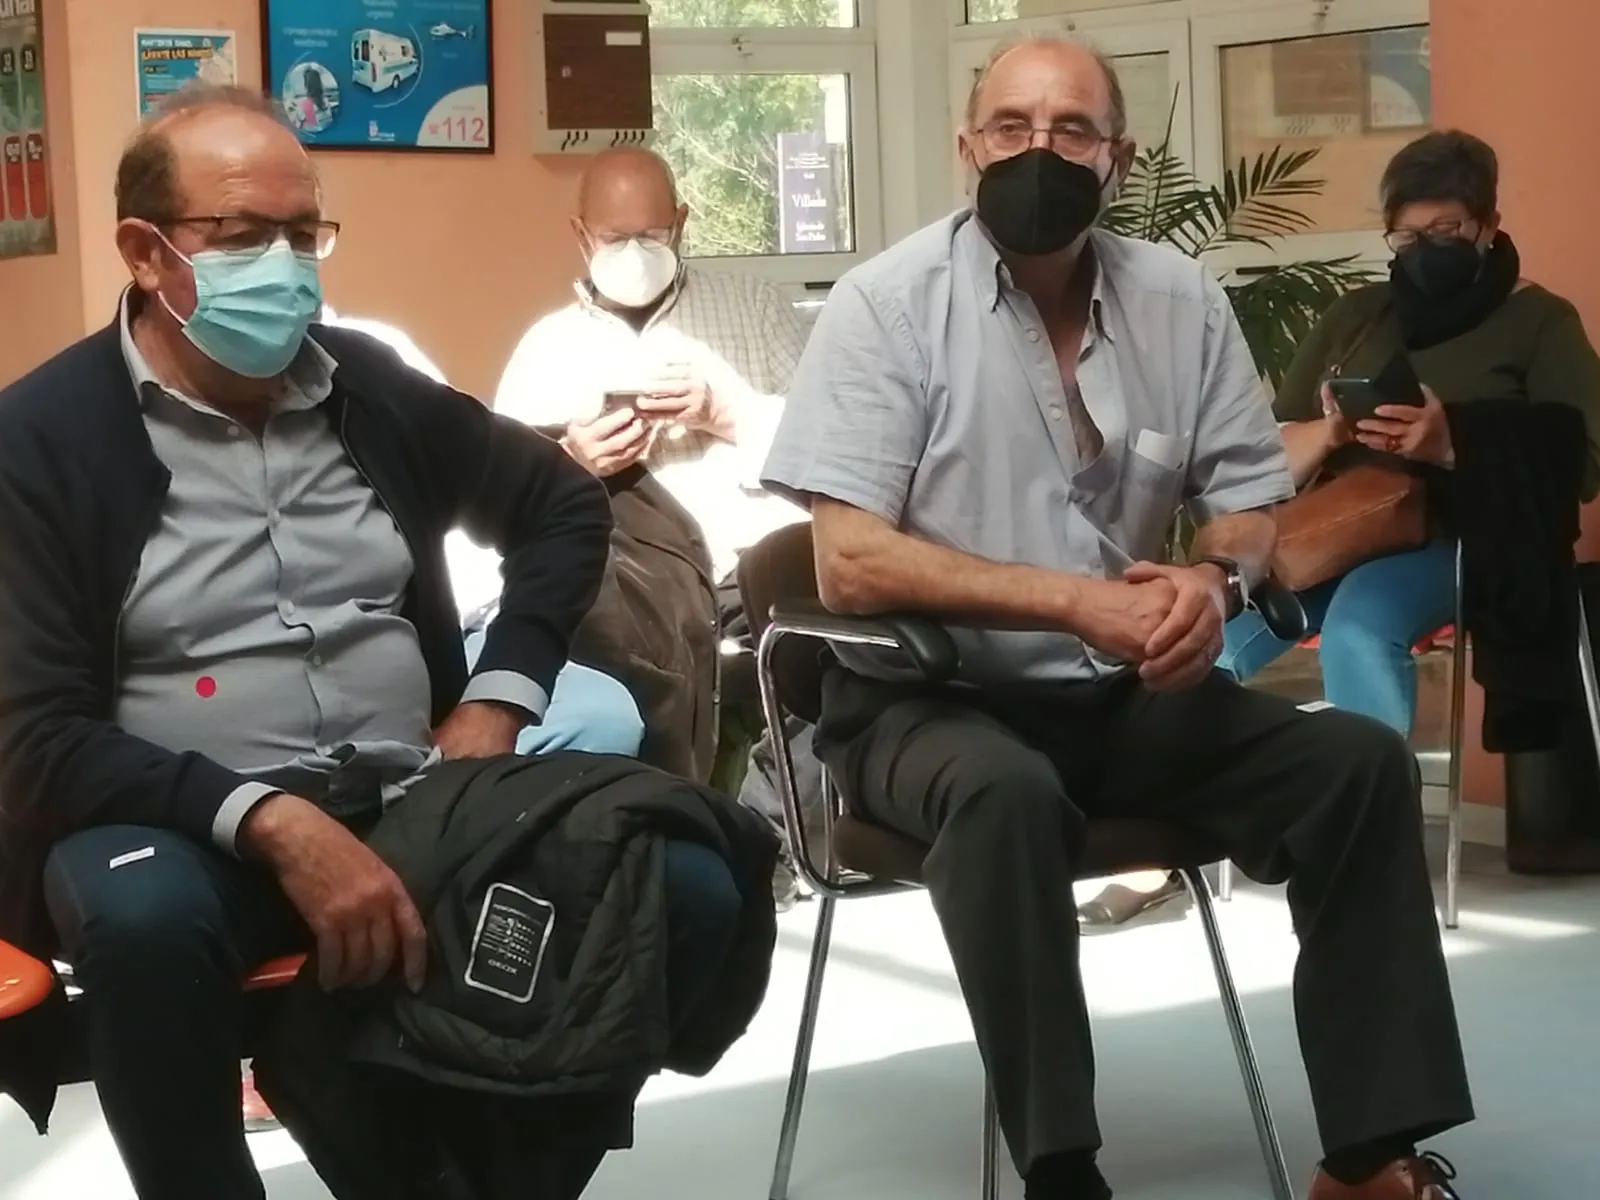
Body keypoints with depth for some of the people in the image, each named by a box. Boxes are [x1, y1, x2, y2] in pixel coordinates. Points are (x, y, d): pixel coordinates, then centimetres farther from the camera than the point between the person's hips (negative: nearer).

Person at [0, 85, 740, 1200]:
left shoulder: (370, 385, 9)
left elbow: (566, 503, 22)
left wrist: (497, 701, 6)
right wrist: (275, 822, -26)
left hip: (411, 803, 4)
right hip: (186, 825, -4)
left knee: (687, 890, -17)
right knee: (145, 915, -40)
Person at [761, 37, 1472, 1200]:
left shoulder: (1181, 299, 2)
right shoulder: (889, 303, -11)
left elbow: (1251, 497, 8)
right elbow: (851, 566, -17)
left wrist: (1214, 580, -17)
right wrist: (1078, 602, -25)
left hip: (1124, 695, 5)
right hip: (928, 697, -5)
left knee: (1361, 760, -13)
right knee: (1009, 793, -37)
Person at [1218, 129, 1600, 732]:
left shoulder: (1540, 321, 8)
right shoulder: (1356, 312, 19)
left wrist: (1451, 446, -20)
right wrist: (1327, 434, -8)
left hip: (1456, 540, -4)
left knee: (1358, 629, -37)